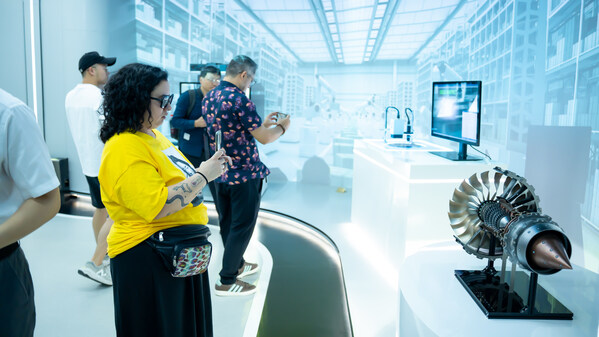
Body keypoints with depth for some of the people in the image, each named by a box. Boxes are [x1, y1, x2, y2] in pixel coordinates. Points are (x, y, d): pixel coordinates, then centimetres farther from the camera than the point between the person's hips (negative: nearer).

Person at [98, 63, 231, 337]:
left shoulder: (154, 135, 10)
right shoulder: (123, 149, -21)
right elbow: (156, 205, -30)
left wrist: (208, 169, 4)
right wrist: (203, 175, -23)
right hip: (147, 262, -9)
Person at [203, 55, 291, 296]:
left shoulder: (209, 98, 7)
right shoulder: (239, 99, -20)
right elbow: (264, 138, -17)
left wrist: (263, 122, 18)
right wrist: (282, 126, 3)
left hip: (220, 173, 8)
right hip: (244, 175, -8)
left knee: (227, 224, 19)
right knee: (241, 227, 4)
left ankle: (236, 264, 37)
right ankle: (227, 280, 12)